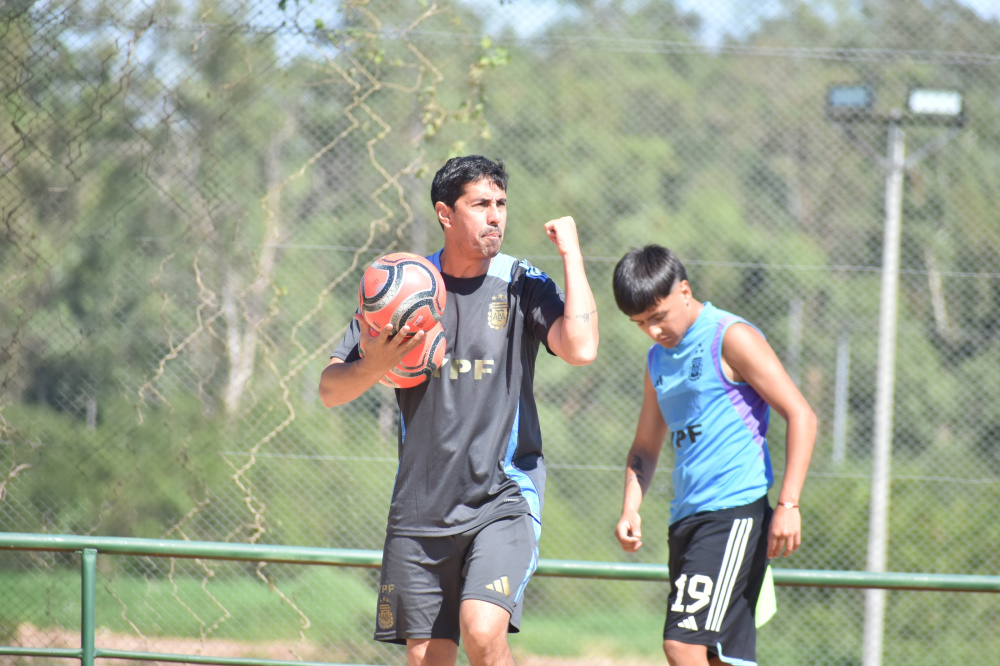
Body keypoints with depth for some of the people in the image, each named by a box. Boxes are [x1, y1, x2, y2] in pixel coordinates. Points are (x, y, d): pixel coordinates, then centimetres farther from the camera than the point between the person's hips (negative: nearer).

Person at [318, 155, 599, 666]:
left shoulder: (523, 287, 0)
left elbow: (580, 349, -19)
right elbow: (330, 390, 4)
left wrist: (571, 255, -13)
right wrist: (373, 367, -18)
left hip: (502, 499, -3)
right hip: (421, 505, 3)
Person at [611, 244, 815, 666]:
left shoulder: (731, 339, -6)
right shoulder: (658, 359, 19)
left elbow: (801, 417, -9)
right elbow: (645, 447, 28)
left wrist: (788, 504, -17)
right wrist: (631, 511, 9)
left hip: (734, 513, -8)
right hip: (686, 520, 8)